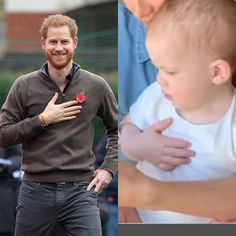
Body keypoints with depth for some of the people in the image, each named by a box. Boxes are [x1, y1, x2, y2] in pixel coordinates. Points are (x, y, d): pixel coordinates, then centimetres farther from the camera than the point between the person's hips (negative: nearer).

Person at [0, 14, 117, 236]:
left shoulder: (96, 86, 3)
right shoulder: (24, 86, 2)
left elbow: (116, 128, 16)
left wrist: (108, 168, 5)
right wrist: (42, 120, -10)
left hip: (80, 190, 0)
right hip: (35, 190, 1)